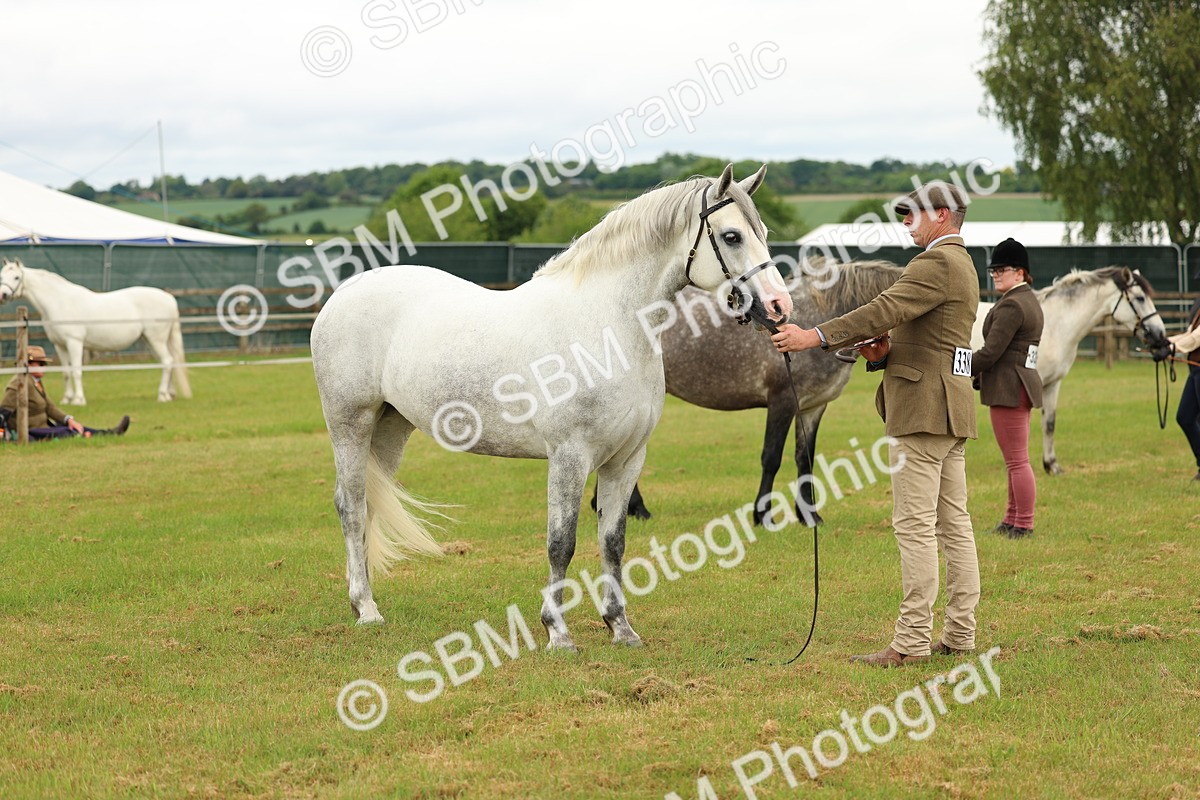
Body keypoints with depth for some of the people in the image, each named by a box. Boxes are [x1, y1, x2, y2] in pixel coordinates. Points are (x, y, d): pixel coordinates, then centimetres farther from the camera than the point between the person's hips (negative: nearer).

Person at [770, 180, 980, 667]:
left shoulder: (936, 263, -13)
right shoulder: (959, 264, 22)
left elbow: (886, 310, -24)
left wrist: (817, 336, -27)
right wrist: (886, 353, 3)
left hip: (923, 409, -11)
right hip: (951, 411, 11)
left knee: (915, 526, -10)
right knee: (953, 522, 10)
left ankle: (912, 641, -10)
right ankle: (960, 634, 12)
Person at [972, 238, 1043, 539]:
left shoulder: (1011, 306, -18)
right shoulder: (1030, 300, 15)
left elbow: (990, 353, -22)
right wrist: (979, 377, 13)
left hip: (1007, 390, -11)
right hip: (1024, 383, 11)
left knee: (1017, 460, -5)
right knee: (1016, 460, 16)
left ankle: (1024, 525, -2)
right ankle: (1012, 521, 24)